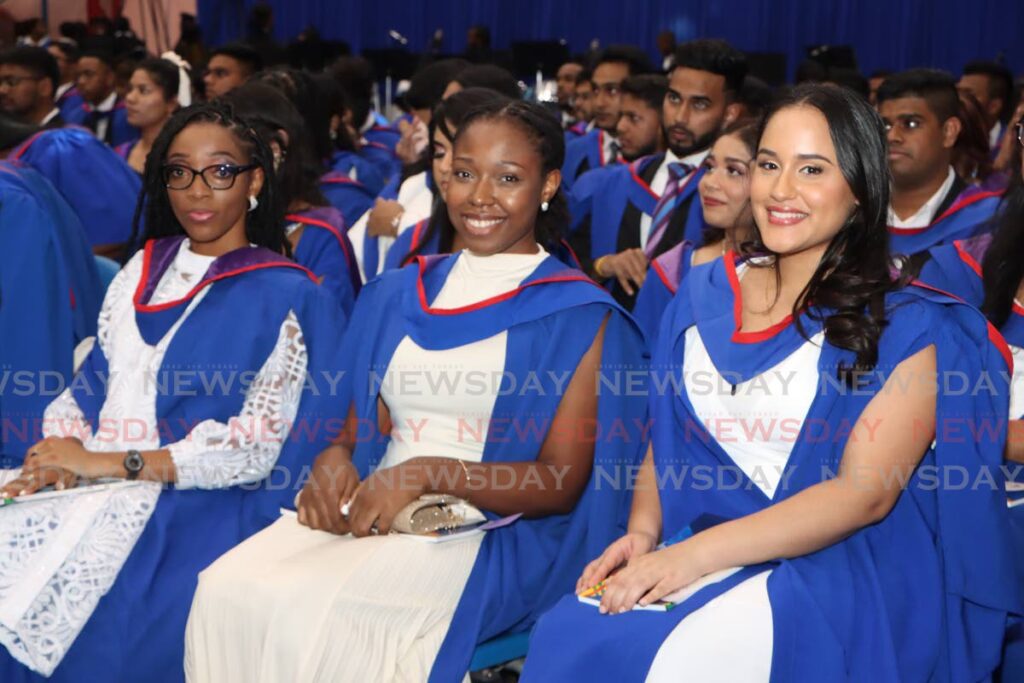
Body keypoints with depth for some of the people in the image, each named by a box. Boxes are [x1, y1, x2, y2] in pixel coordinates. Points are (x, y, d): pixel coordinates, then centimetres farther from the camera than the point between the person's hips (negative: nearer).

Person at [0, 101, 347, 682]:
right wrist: (57, 458, -5)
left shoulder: (286, 297, -1)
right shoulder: (143, 270, 17)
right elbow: (91, 384, 17)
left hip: (203, 504, -5)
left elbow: (258, 444, -8)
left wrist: (117, 463, -13)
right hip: (89, 486, 5)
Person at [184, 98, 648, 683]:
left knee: (311, 611, -31)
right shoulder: (397, 294, 17)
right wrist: (336, 459, -7)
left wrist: (429, 473, -17)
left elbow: (560, 484, -4)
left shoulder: (578, 315, 1)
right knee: (225, 591, -25)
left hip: (491, 536, -4)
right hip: (368, 509, 5)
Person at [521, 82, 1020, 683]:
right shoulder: (706, 293, 11)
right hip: (689, 561, 4)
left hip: (832, 574, -4)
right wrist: (644, 532, -6)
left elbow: (866, 493, -14)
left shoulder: (907, 324, -4)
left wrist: (699, 552, -24)